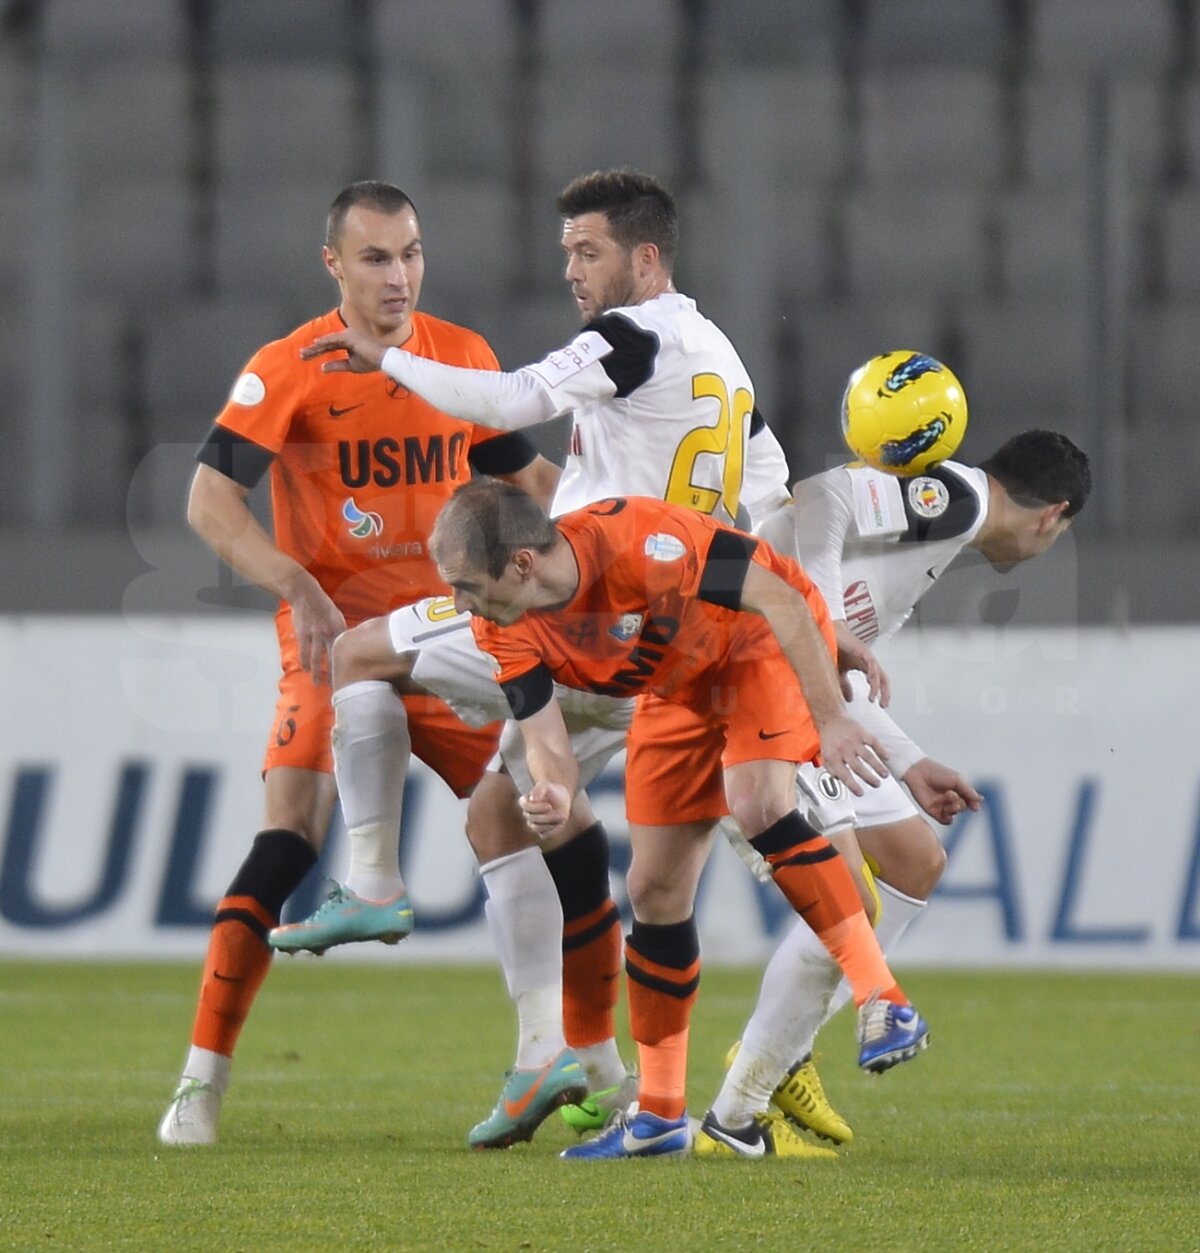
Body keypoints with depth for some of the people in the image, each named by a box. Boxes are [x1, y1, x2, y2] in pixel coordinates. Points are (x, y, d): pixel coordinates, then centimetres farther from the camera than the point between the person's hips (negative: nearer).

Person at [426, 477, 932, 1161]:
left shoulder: (635, 542, -38)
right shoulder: (507, 634, -18)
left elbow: (780, 600, -31)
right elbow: (546, 739, -16)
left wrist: (831, 720, -31)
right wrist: (554, 793, -41)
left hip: (768, 644, -7)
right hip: (680, 686, 7)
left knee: (757, 803, -32)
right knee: (655, 891, 4)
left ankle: (886, 1005, -29)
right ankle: (659, 1115, 15)